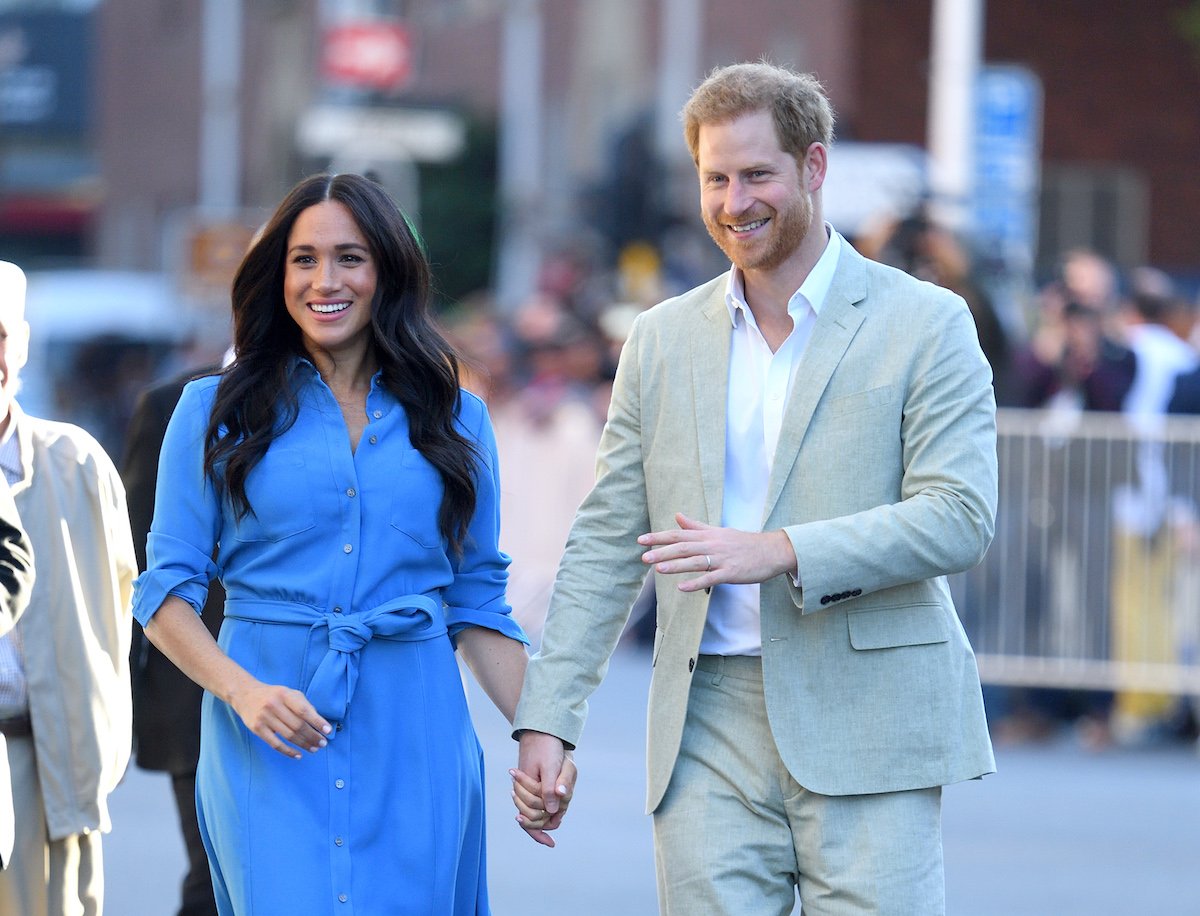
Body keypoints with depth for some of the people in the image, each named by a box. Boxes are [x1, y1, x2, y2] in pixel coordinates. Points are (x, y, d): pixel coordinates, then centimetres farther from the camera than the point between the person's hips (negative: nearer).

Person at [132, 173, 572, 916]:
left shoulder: (455, 419, 12)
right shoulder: (218, 411, 6)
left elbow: (477, 599, 14)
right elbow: (167, 591, 3)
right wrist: (243, 691, -14)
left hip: (412, 740, 2)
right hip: (269, 737, -2)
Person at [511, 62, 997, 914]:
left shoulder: (925, 324, 0)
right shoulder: (663, 339, 13)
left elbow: (959, 516, -9)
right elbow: (606, 544, 14)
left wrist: (780, 552, -20)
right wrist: (547, 719, 4)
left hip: (867, 725, -3)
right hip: (710, 732, 4)